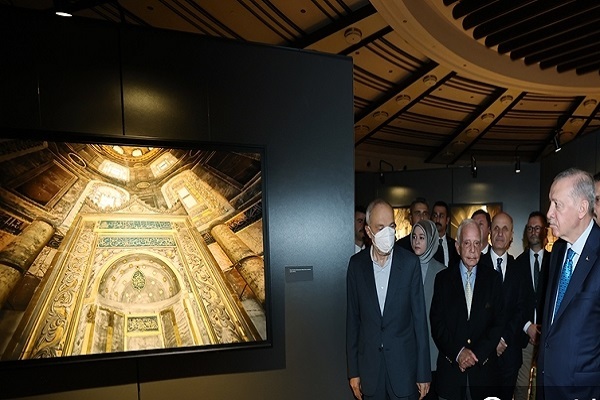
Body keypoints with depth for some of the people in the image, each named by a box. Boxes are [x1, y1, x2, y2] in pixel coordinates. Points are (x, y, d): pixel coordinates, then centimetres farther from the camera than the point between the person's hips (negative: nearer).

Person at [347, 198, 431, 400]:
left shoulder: (410, 262, -8)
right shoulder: (356, 263, -5)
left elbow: (419, 317, -4)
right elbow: (352, 318, 0)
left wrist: (424, 373, -2)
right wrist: (353, 370, 3)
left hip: (404, 363, -1)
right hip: (369, 363, 1)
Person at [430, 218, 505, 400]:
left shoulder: (493, 278, 3)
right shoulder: (442, 278, 0)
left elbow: (499, 322, -1)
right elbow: (436, 323, -3)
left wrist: (477, 353, -10)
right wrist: (457, 352, -12)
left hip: (484, 368, 1)